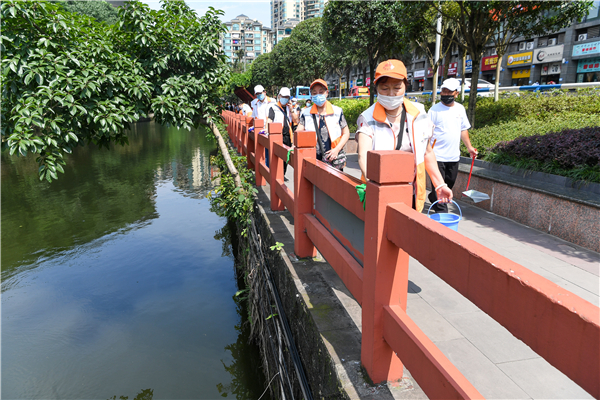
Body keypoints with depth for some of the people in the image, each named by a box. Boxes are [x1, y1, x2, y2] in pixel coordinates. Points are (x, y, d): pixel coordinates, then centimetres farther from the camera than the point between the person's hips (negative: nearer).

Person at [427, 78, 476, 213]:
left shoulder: (460, 108, 11)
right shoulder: (435, 109, -5)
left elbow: (463, 129, 19)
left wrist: (469, 147, 15)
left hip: (454, 155, 6)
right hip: (438, 155, -6)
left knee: (450, 183, 15)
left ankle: (433, 197, 37)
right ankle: (441, 210, 5)